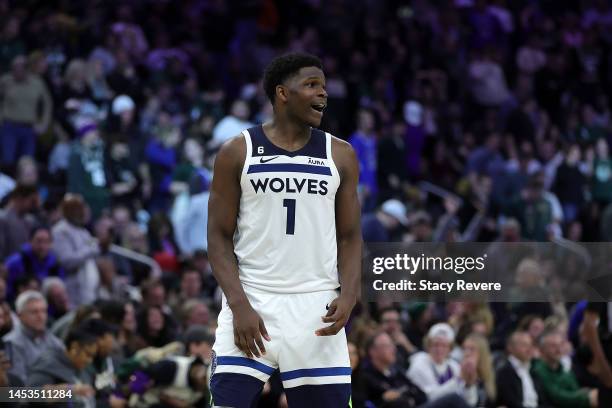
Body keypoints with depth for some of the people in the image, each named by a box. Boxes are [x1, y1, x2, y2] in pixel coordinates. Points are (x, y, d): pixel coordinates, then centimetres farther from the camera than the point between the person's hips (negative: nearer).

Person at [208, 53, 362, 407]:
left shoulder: (340, 155, 8)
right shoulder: (237, 152, 1)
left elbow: (350, 236, 10)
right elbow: (220, 237, 1)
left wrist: (349, 295, -9)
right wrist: (240, 305, -12)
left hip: (316, 307, 2)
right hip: (251, 301, -2)